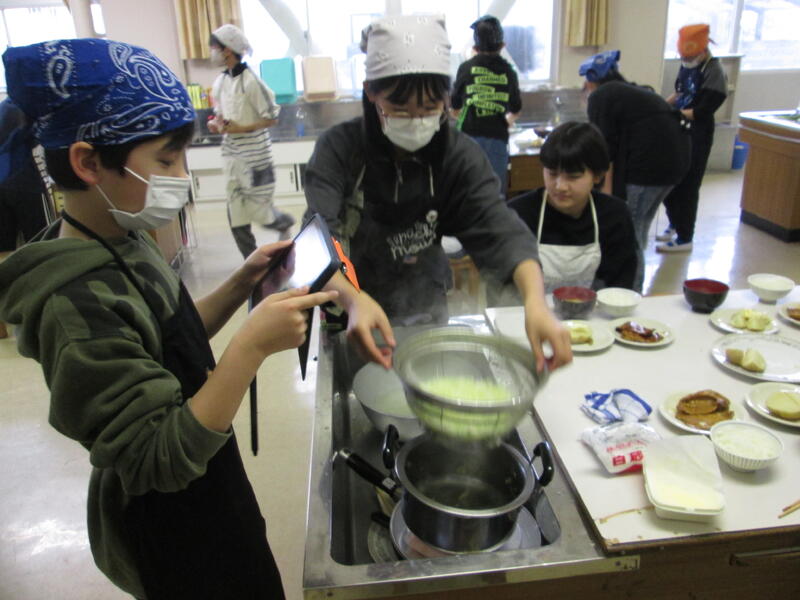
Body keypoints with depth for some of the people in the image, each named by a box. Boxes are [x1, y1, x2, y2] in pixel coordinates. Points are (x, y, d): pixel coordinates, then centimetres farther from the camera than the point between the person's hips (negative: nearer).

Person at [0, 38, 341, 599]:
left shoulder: (123, 242, -6)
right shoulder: (80, 305, -33)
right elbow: (161, 462, -32)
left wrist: (243, 283, -7)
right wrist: (251, 347, -39)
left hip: (198, 490, 8)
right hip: (171, 532, -8)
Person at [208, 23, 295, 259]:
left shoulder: (250, 80, -14)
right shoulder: (220, 82, 8)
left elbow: (272, 118, -12)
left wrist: (241, 128, -19)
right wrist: (216, 124, -1)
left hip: (255, 154, -7)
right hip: (232, 154, 7)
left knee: (258, 211, -1)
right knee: (236, 216, 7)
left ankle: (287, 223, 32)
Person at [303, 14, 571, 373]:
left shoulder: (459, 155, -14)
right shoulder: (339, 148, -20)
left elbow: (499, 230, -27)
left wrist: (535, 301, -46)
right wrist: (355, 299, -52)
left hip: (424, 312, 2)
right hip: (349, 313, -1)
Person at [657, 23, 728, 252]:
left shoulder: (714, 74, -16)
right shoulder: (687, 66, 5)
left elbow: (702, 112, -20)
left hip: (696, 136, -8)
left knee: (686, 187, -2)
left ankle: (684, 238, 10)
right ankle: (674, 225, 36)